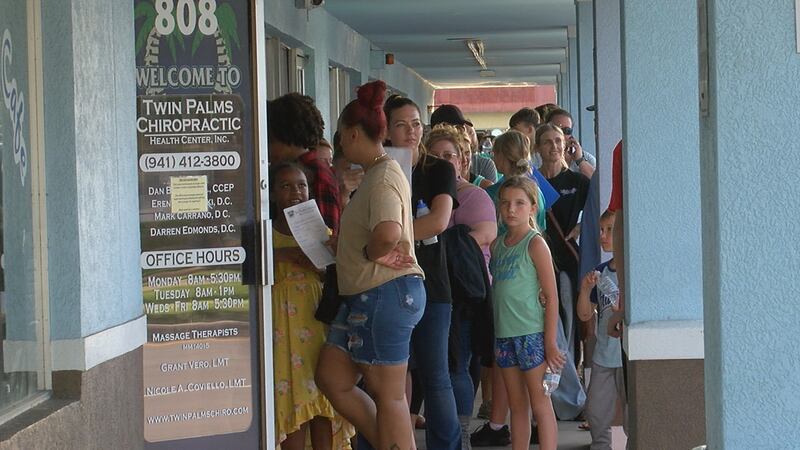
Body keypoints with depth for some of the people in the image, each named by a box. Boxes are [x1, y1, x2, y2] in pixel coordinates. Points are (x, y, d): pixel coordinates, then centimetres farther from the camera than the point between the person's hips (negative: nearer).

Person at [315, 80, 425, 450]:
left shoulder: (383, 176, -16)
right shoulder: (375, 174, 16)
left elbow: (388, 234, -35)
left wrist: (368, 254, -17)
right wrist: (342, 245, 9)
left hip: (388, 292, -10)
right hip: (366, 295, 10)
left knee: (388, 394, -3)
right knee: (330, 378, 13)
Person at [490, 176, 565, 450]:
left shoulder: (535, 244, -8)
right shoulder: (498, 245, 11)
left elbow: (551, 297, -10)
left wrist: (550, 343, -13)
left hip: (531, 334, -6)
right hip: (503, 334, 6)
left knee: (539, 404, -3)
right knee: (516, 406, 11)